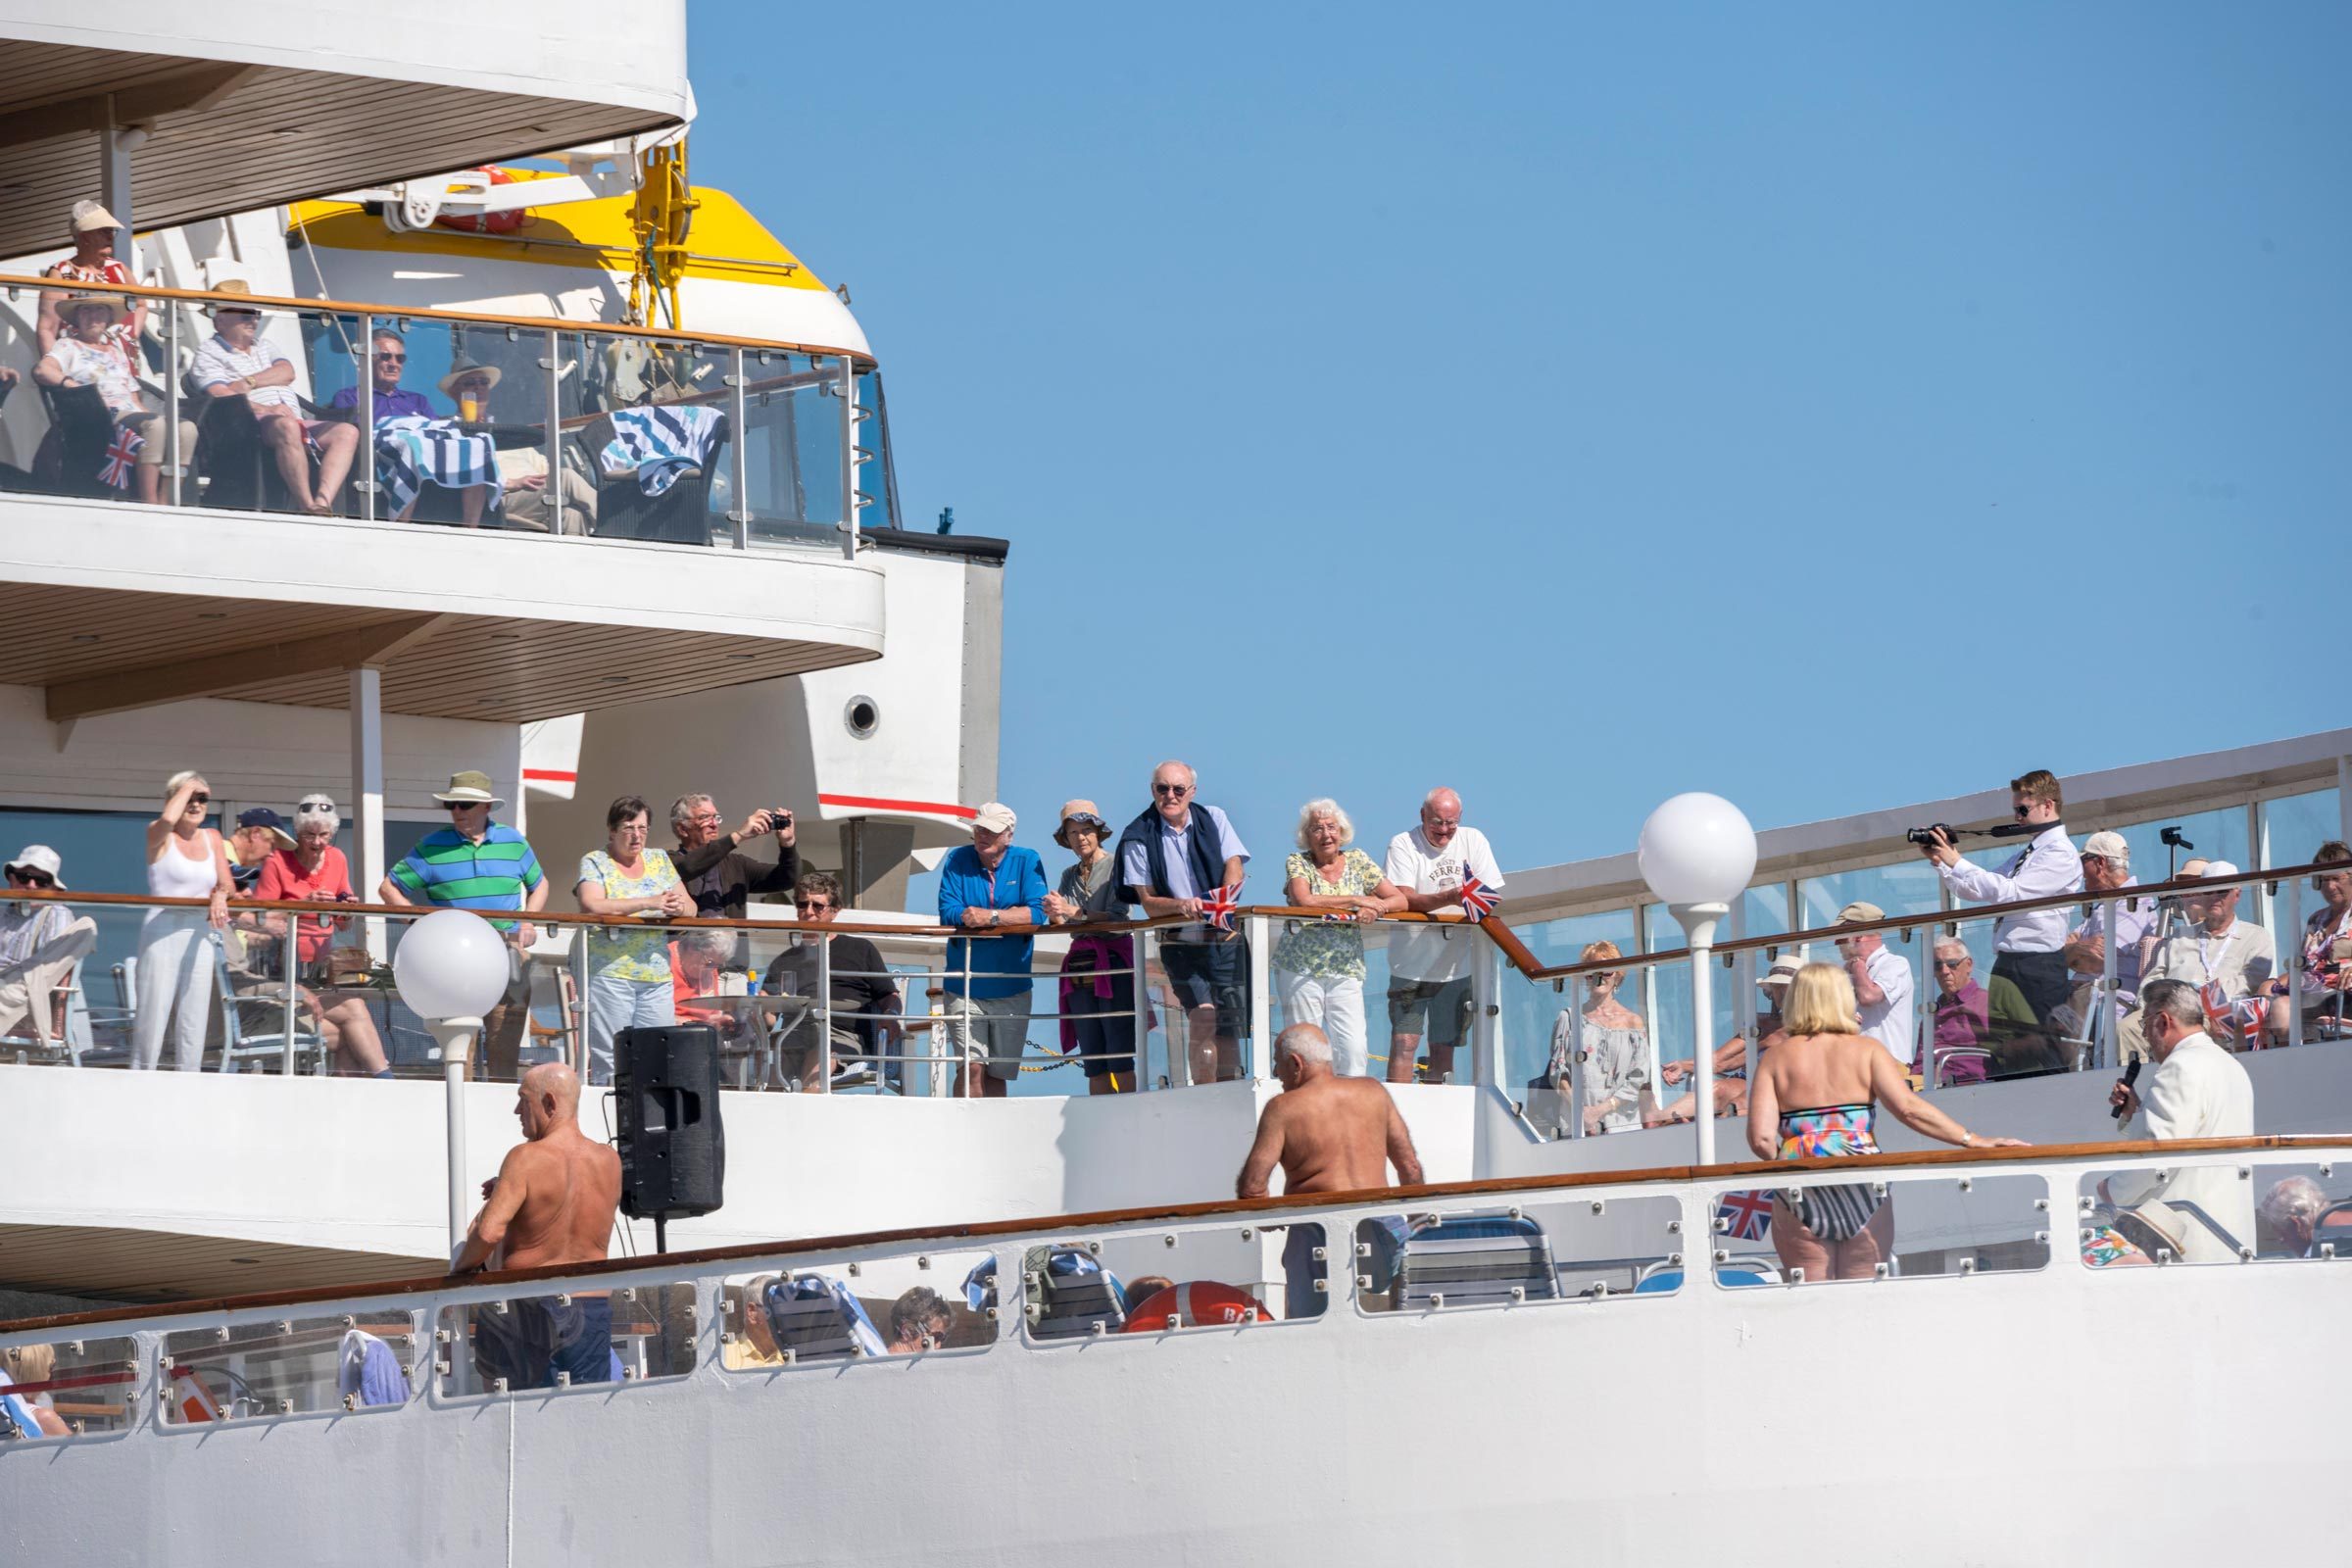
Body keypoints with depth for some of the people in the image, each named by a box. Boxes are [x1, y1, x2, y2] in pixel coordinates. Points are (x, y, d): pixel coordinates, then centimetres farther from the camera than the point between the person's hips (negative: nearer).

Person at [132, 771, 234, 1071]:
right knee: (153, 1018, -9)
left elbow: (227, 885, 12)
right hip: (162, 935, -5)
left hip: (200, 937, 5)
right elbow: (168, 820, -24)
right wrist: (186, 788, -8)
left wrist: (220, 895, -11)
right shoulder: (160, 836, 0)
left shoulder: (212, 839, 15)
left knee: (194, 1023, 4)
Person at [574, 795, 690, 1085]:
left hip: (657, 977, 4)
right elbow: (592, 904, -15)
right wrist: (649, 903, -19)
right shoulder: (594, 862, 4)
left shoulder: (659, 860, 17)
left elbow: (690, 906, 16)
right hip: (610, 972, -4)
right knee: (608, 1062, -10)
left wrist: (679, 907, -10)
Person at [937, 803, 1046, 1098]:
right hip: (964, 986, -1)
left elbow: (1037, 913, -11)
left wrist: (992, 916, -21)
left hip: (1011, 990, 1)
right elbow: (948, 912, -9)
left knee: (998, 1074, 7)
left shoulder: (1027, 862, 1)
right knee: (973, 1068, -11)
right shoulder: (958, 860, 2)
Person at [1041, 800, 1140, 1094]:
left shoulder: (1117, 866, 1)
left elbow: (1120, 916, -10)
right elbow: (1062, 924, 9)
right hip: (1080, 963, 6)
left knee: (1120, 1061, -13)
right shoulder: (1070, 877, 18)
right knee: (1093, 1064, 2)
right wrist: (1054, 914, -13)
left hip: (1114, 959, -6)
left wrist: (1074, 912, -17)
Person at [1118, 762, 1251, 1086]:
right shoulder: (1138, 837, -2)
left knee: (1229, 1024, 0)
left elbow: (1234, 865, -4)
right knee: (1203, 1014, -20)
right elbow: (1148, 902, -6)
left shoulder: (1213, 819, 6)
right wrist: (1182, 906, -27)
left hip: (1224, 936, 2)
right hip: (1180, 942, -2)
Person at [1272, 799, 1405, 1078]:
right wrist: (1356, 901, -15)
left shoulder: (1358, 861, 10)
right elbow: (1303, 900, -18)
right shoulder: (1297, 863, 2)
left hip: (1347, 970, 2)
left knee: (1354, 1049, -10)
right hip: (1301, 968, -2)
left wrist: (1375, 908, -17)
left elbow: (1399, 900, 6)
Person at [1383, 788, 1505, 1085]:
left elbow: (1494, 894, 3)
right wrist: (1449, 897, -35)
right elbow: (1404, 899, -19)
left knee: (1443, 1048, 6)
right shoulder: (1403, 845, -7)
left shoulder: (1473, 841, 4)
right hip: (1412, 964, -3)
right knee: (1405, 1043, -10)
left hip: (1456, 966, 3)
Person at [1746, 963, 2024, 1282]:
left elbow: (1761, 1138, -5)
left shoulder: (1775, 1058, 5)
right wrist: (1973, 1142, -9)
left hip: (1800, 1194, 0)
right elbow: (1908, 1108, -10)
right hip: (1861, 1188, 0)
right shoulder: (1866, 1049, 3)